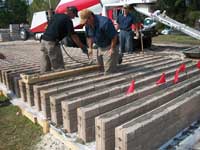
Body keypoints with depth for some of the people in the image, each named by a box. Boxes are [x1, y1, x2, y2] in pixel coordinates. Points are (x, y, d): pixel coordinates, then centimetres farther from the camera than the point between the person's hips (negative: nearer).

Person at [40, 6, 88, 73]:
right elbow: (73, 36, -5)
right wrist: (82, 47, 0)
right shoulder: (68, 20, -4)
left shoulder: (56, 15, 18)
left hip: (44, 40, 8)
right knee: (58, 67, -1)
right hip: (52, 42, -8)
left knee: (45, 68, 13)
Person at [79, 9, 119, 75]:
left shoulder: (104, 22, -31)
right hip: (99, 48, 8)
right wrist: (90, 48, 4)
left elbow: (114, 36, -25)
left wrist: (112, 49, -21)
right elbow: (89, 36, 11)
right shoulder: (88, 24, -5)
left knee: (109, 71, -9)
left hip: (109, 47, -8)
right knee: (101, 67, 19)